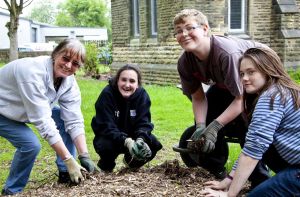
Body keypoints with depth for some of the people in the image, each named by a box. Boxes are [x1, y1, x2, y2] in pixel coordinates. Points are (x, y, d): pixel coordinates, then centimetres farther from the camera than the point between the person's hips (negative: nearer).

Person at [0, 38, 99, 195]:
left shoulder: (69, 81, -15)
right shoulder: (33, 71, -38)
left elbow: (74, 120, -15)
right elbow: (43, 121, -39)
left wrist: (84, 156, -25)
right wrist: (69, 160, -38)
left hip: (27, 109, 7)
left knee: (65, 118, -8)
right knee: (31, 144, -25)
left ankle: (65, 173, 4)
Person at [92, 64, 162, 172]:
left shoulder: (142, 95, -13)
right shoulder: (107, 94, -23)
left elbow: (144, 123, -15)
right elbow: (106, 126, -28)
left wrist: (140, 140, -38)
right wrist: (126, 142, -43)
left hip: (131, 136, 3)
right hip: (108, 137, -3)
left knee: (154, 144, -19)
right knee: (107, 146, -35)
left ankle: (131, 162, 12)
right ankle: (106, 165, 2)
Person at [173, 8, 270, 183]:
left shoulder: (227, 54, -41)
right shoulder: (184, 62, -21)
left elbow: (242, 98, -33)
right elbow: (198, 97, -10)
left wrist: (215, 126, -38)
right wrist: (200, 127, -27)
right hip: (225, 85, 7)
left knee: (245, 123, -25)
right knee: (203, 120, -6)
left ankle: (260, 179, -7)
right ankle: (215, 169, 15)